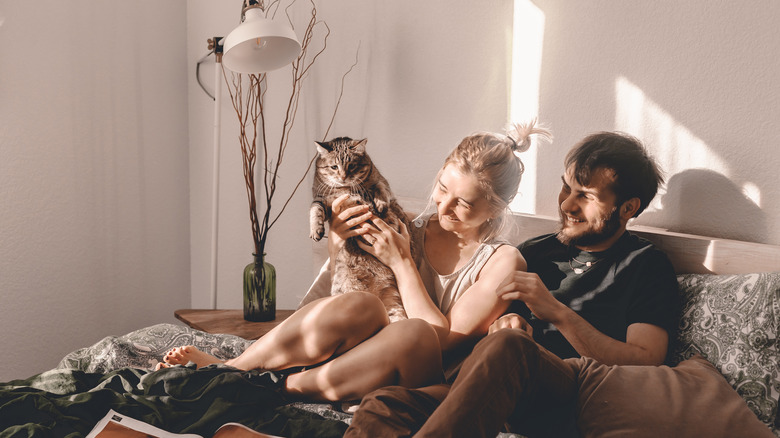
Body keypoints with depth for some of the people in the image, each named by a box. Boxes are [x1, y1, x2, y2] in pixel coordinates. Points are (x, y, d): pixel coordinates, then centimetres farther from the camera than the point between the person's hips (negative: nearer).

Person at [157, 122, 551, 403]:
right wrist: (337, 244, -7)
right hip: (357, 358, 3)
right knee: (360, 305, -32)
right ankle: (223, 369, -21)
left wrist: (402, 263, -11)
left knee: (416, 333, -37)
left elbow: (445, 340, -11)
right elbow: (332, 289, 12)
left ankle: (282, 388, -23)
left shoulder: (502, 262, -1)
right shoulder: (412, 232, 9)